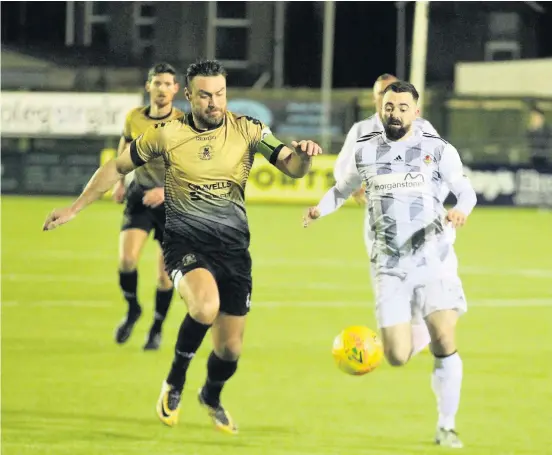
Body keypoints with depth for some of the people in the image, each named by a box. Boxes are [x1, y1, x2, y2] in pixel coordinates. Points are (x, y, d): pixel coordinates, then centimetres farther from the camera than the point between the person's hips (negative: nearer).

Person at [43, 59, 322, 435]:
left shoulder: (247, 131, -2)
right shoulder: (167, 134, -3)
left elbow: (293, 168, -8)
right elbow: (117, 168, 10)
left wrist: (302, 154, -33)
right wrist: (74, 209, 10)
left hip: (233, 245, 2)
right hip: (185, 241, -2)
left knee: (230, 348, 4)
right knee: (206, 306, -34)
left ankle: (212, 397, 41)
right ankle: (175, 382, -7)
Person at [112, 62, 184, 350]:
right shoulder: (134, 118, -2)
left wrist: (168, 190, -27)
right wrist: (120, 181, 15)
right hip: (140, 197, 2)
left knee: (165, 275, 2)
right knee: (127, 259, -18)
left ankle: (157, 329, 24)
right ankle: (132, 310, 9)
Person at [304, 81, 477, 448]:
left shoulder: (438, 150, -1)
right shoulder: (365, 152, 6)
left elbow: (466, 191, 3)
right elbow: (343, 189, 21)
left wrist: (461, 210, -19)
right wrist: (320, 209, 2)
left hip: (434, 257, -1)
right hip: (391, 264, 1)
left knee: (444, 340, -16)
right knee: (398, 357, -8)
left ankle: (447, 426, 0)